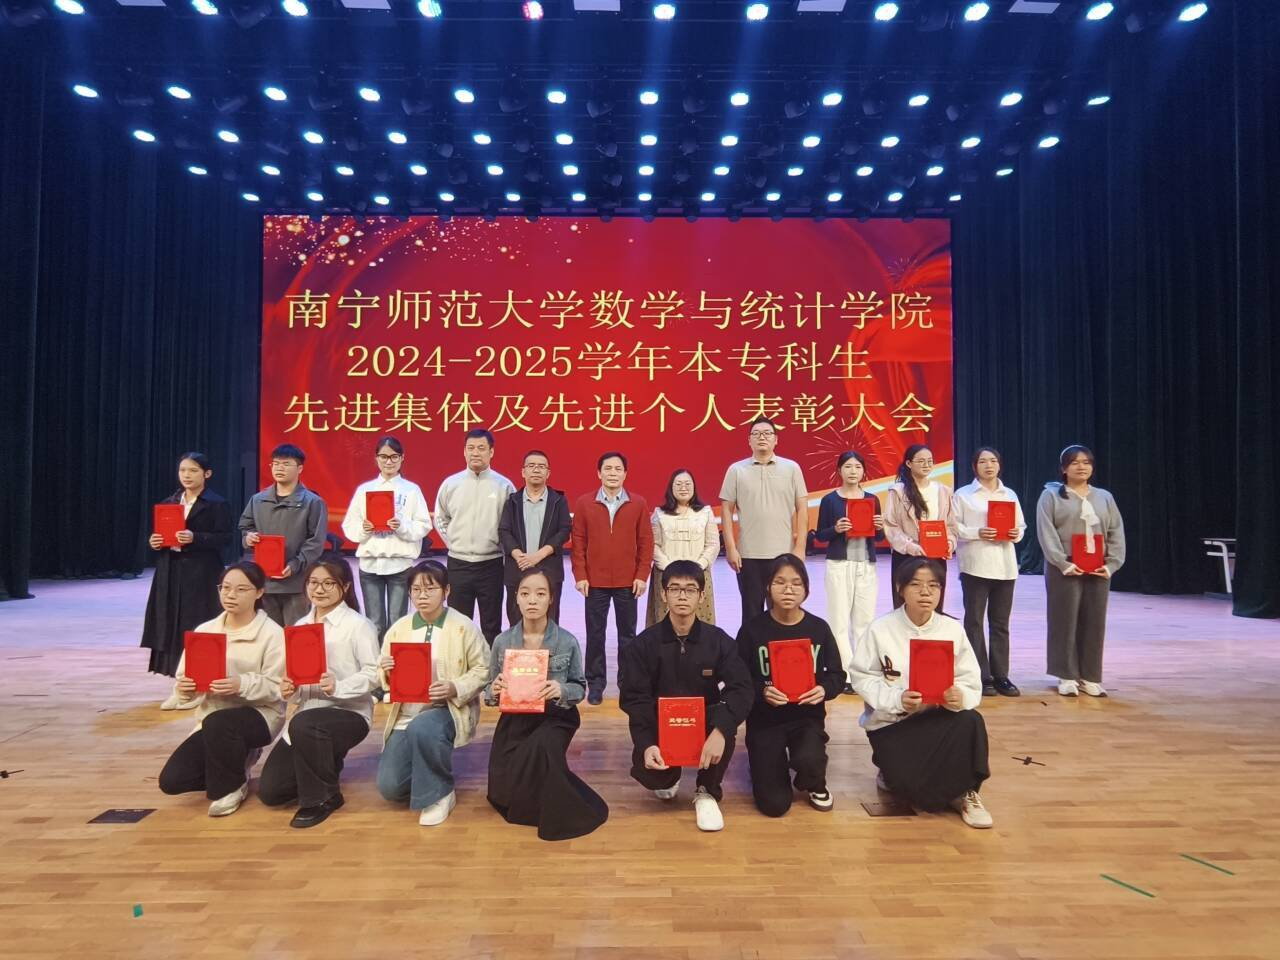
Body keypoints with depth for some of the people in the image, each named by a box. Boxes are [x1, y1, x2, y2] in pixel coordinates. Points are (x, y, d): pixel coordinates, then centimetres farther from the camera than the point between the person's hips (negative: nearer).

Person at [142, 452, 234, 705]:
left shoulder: (217, 504, -4)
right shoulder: (167, 503, 13)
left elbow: (224, 538, -11)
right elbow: (159, 534, 17)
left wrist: (195, 538, -23)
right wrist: (154, 542, -4)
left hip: (202, 575, -6)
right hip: (171, 574, 6)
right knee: (173, 629, 6)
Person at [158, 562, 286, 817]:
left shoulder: (272, 633, -12)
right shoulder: (204, 630, 3)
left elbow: (276, 689, -15)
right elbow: (183, 679, 3)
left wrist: (242, 684, -32)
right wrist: (184, 687, -21)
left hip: (260, 715, -5)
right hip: (212, 718, 5)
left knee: (217, 723, -36)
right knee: (171, 780, -9)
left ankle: (230, 787, -7)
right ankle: (236, 762, 18)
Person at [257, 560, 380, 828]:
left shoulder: (358, 625, -10)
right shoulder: (300, 626, 10)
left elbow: (373, 674, -15)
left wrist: (338, 687, -30)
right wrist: (289, 690, -9)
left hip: (350, 713, -7)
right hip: (308, 713, 7)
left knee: (303, 725, -38)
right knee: (269, 790, 1)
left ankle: (322, 797, -13)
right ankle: (325, 767, 30)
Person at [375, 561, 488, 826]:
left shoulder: (464, 627, -6)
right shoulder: (398, 629, 5)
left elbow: (482, 670, -6)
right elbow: (389, 682, 10)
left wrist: (455, 688, -23)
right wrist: (386, 672, -15)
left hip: (448, 711, -4)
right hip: (406, 716, 4)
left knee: (422, 728, -38)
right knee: (390, 787, -10)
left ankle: (439, 793, -11)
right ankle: (427, 778, 26)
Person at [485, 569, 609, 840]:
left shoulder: (568, 642, -8)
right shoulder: (502, 642, -3)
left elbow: (580, 687, 0)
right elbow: (491, 690, 6)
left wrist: (562, 691, -22)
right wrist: (494, 689, -19)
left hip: (555, 718, -3)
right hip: (515, 719, 3)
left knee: (541, 747, -36)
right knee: (502, 793, -7)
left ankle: (560, 813, -10)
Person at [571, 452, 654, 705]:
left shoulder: (638, 504, 1)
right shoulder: (584, 503, 1)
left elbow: (645, 542, 2)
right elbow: (578, 541, 1)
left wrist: (642, 575, -4)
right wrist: (580, 575, -4)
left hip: (628, 582, 0)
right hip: (595, 581, 0)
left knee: (627, 633, 9)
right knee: (595, 634, 6)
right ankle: (595, 683, 16)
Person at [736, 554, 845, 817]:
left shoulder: (819, 628, -1)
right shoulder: (752, 630, -7)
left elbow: (838, 675, 3)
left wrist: (824, 690, -19)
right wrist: (762, 692, -25)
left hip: (807, 716, 1)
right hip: (765, 719, -1)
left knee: (809, 760, -33)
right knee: (774, 804, -10)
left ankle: (814, 785, 8)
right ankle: (771, 764, 28)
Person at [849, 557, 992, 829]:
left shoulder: (953, 629, -4)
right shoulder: (881, 629, -11)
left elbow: (971, 683, -5)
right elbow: (863, 678, -11)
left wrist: (960, 697, -28)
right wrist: (897, 699, -26)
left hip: (939, 717, 3)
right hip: (891, 723, -2)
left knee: (970, 721, -31)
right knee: (909, 783, -25)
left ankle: (964, 793, -6)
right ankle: (895, 774, 15)